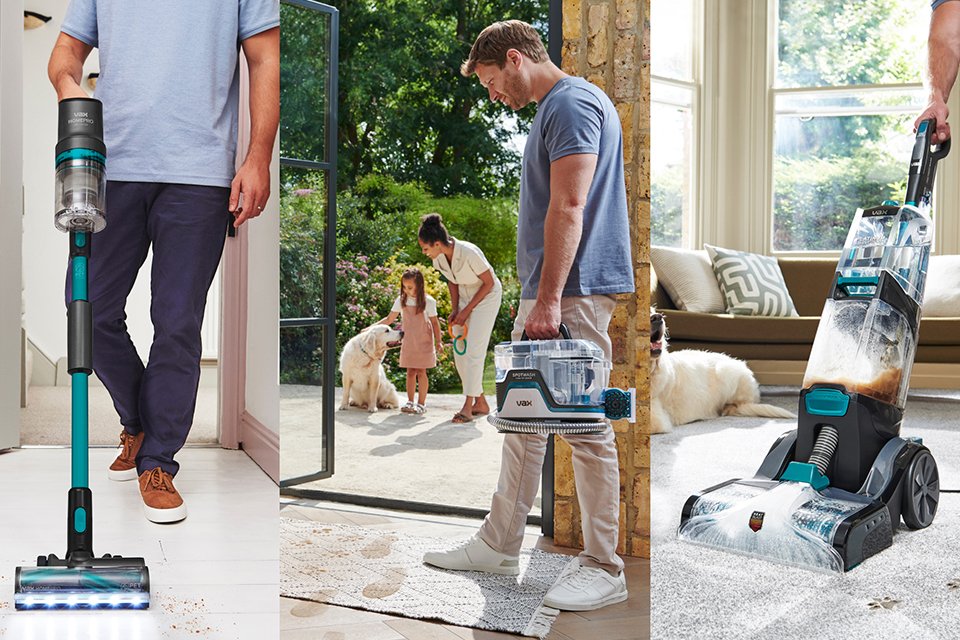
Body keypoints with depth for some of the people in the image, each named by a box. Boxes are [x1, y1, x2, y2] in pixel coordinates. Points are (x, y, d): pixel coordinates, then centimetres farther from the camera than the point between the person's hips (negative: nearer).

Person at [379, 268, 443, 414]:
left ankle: (421, 403, 5)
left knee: (421, 372, -1)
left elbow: (434, 322, -1)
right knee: (410, 372, 6)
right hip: (408, 341, 3)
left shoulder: (428, 301, -9)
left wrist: (438, 341, -5)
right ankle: (410, 401, 14)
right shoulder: (401, 300, 0)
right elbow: (389, 319, 6)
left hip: (423, 342, -3)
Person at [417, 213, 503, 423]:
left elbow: (489, 283, -20)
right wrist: (454, 309, -4)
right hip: (464, 296, 7)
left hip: (487, 296, -7)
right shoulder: (439, 257, -11)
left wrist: (467, 311, -17)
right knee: (459, 351, 3)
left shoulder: (469, 253, -32)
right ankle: (481, 402, 13)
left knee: (474, 349, -14)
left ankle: (468, 406, -12)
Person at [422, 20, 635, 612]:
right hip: (545, 293, 11)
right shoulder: (555, 107, 21)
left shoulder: (572, 102, -11)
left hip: (573, 293, -11)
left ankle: (604, 568, 4)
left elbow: (568, 208, -20)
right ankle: (500, 545, 26)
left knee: (587, 428, -5)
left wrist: (550, 299, -23)